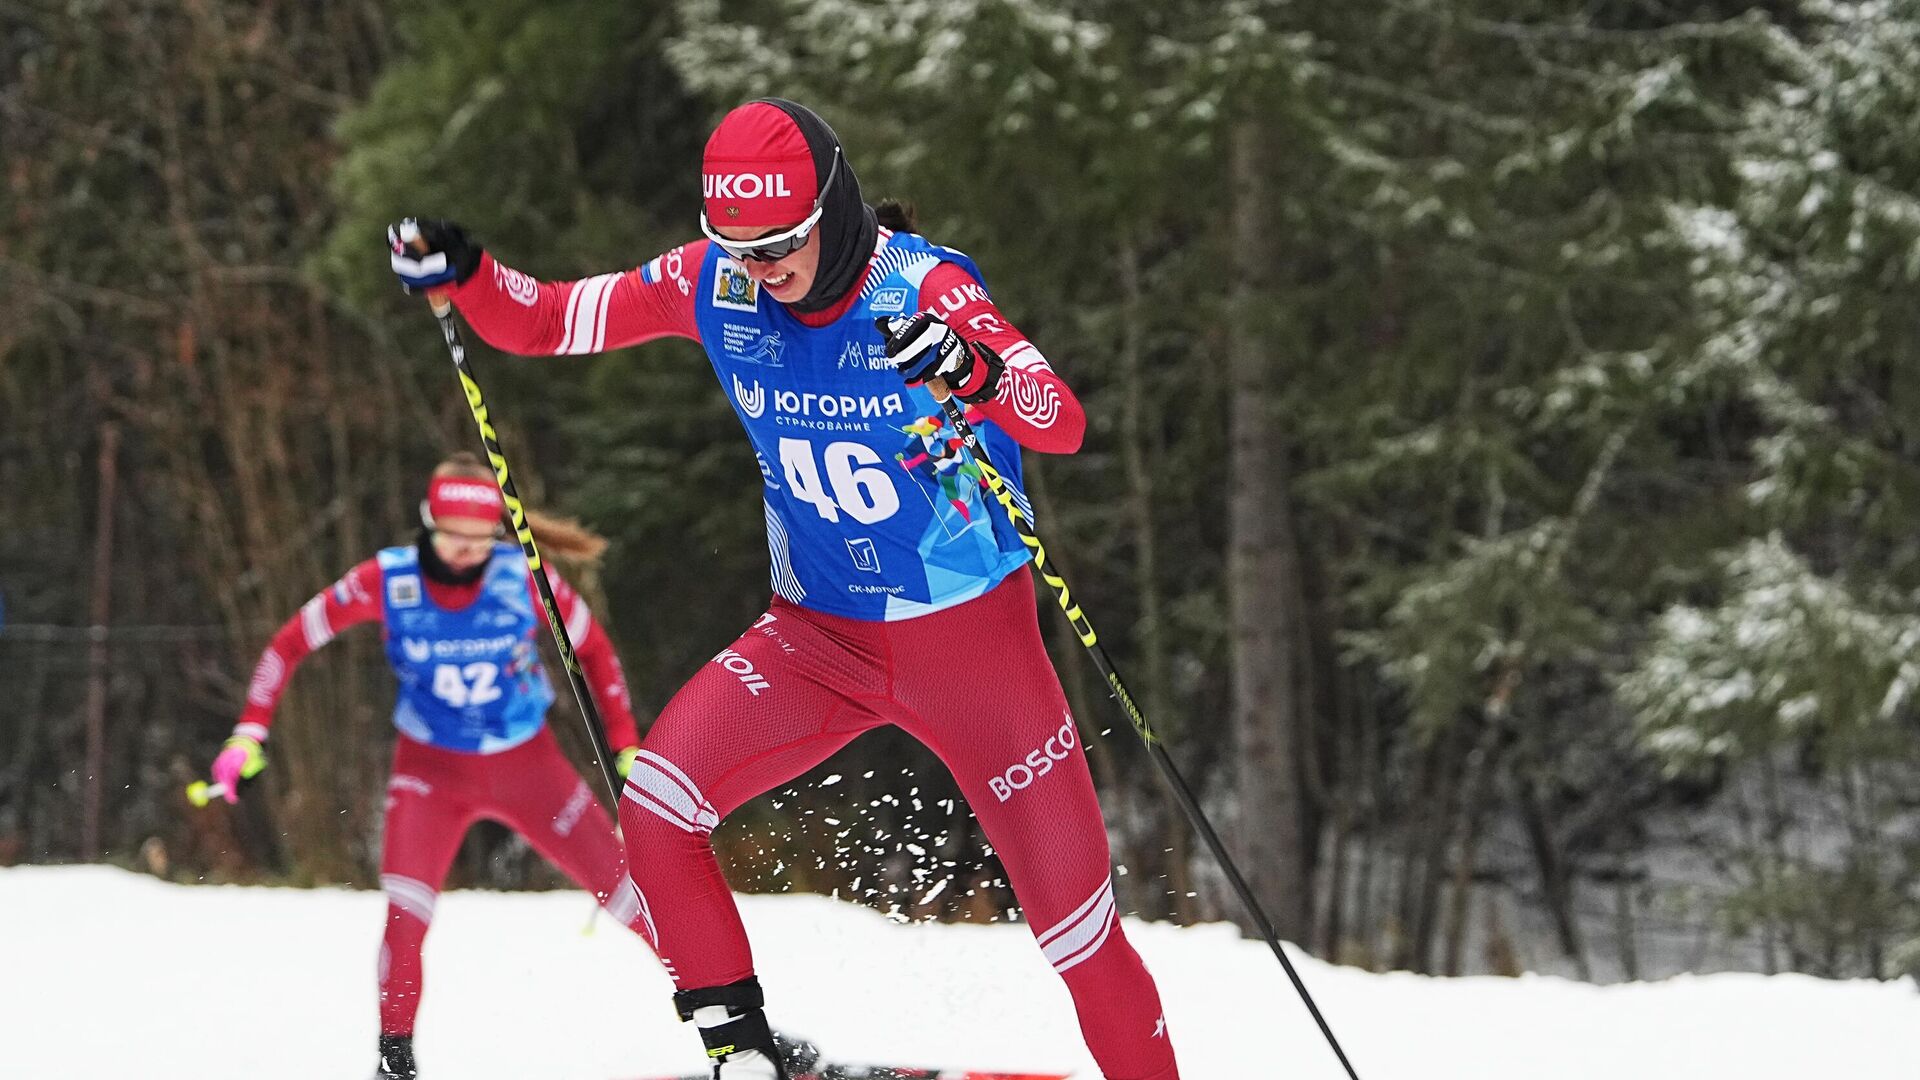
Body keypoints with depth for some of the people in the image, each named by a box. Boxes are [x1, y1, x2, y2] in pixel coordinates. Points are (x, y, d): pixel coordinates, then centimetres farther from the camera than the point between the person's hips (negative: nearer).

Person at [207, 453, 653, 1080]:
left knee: (628, 892, -1)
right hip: (432, 769, -1)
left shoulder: (524, 578, -20)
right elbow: (292, 643, -9)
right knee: (405, 911, -22)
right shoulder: (387, 581, -20)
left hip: (527, 765, 1)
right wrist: (249, 733, -14)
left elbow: (594, 652, -3)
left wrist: (627, 748, -6)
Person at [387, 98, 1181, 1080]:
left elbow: (1063, 423, -35)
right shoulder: (714, 285, -9)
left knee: (1073, 914, -2)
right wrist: (459, 274, -19)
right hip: (817, 634, 4)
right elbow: (545, 321, 1)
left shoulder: (924, 290, -22)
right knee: (655, 812, -16)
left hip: (972, 636, -4)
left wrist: (975, 373, -56)